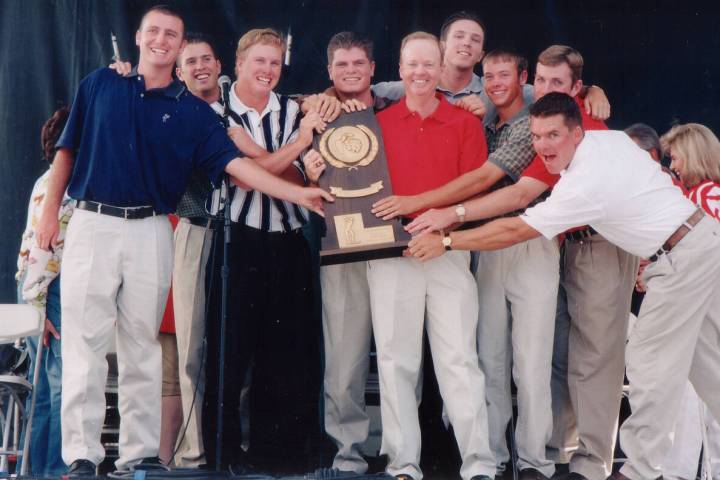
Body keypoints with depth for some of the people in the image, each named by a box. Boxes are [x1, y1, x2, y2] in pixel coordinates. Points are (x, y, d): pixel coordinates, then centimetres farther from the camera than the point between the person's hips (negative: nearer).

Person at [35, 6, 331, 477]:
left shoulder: (193, 111, 7)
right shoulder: (100, 85, 8)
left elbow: (235, 163, -2)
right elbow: (68, 150, 11)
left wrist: (296, 192, -12)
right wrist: (51, 210, 5)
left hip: (151, 232, 1)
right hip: (92, 224, -1)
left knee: (142, 346, 4)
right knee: (84, 342, -3)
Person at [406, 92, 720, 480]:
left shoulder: (583, 184, -23)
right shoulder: (610, 138, 3)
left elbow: (512, 232, -18)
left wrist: (446, 242, -11)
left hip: (683, 257, -10)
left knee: (650, 360, -3)